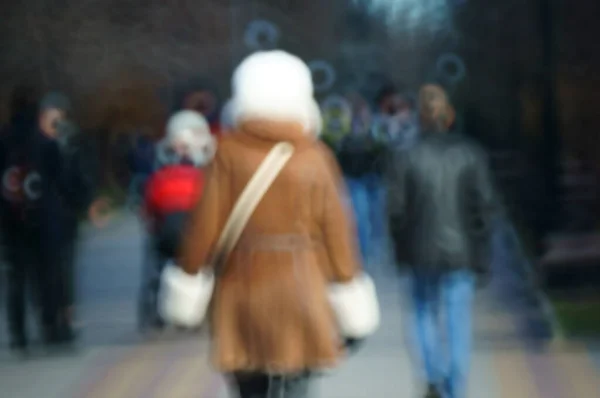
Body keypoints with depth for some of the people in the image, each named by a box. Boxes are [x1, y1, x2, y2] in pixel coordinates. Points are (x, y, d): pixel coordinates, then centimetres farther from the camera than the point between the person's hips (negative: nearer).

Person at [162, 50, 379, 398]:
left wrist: (189, 273, 7)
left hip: (241, 289, 1)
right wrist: (349, 283, 9)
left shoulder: (229, 153, -4)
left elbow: (207, 221, -4)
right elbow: (335, 226, -1)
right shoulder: (315, 158, -3)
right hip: (299, 289, -1)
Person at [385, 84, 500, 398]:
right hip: (462, 251, 0)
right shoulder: (470, 154, -5)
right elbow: (486, 205, -5)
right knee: (458, 320, 7)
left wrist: (401, 249, 7)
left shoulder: (404, 158, -9)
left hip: (422, 252, 0)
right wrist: (481, 253, 3)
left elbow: (396, 210, -8)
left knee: (426, 312, 20)